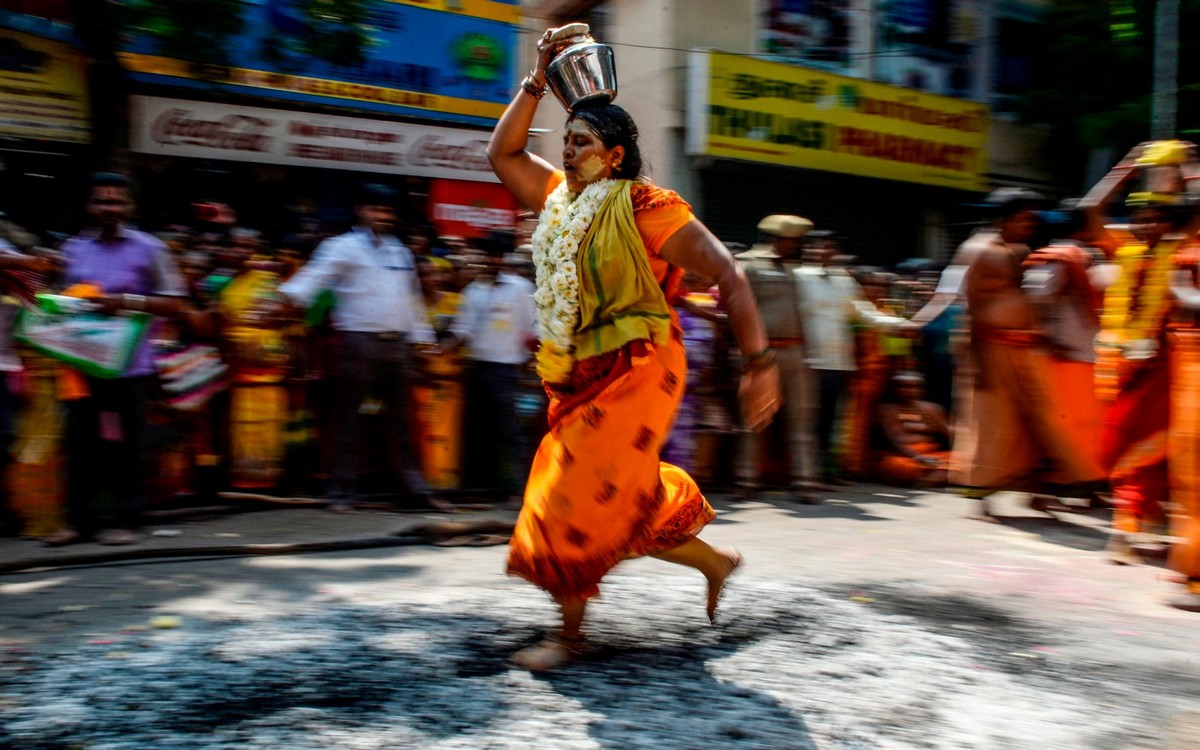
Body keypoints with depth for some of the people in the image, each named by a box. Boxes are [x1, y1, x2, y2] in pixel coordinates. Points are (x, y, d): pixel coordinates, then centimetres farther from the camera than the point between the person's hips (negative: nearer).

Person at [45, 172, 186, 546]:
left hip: (130, 365, -4)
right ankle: (79, 520, 14)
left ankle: (128, 521, 10)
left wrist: (128, 301, -15)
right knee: (80, 441, 5)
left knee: (128, 445, 1)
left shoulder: (149, 249, 1)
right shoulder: (73, 249, 13)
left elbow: (173, 304, -2)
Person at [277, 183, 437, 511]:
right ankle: (343, 488, 5)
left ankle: (411, 484, 16)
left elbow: (412, 297, 23)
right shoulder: (344, 247, -1)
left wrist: (422, 337, 20)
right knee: (347, 417, -1)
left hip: (397, 344, 6)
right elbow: (316, 275, -17)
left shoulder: (400, 252, 17)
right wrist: (288, 296, -34)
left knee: (400, 417, 10)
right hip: (359, 342, -5)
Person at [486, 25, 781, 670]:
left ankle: (570, 632, 8)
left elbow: (728, 275, -15)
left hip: (633, 374, -7)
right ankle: (715, 562, 37)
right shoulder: (559, 198, 9)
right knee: (629, 501, 14)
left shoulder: (643, 206, -12)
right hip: (579, 377, 8)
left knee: (580, 497, -8)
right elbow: (502, 153, 18)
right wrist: (538, 80, 10)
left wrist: (759, 364, -20)